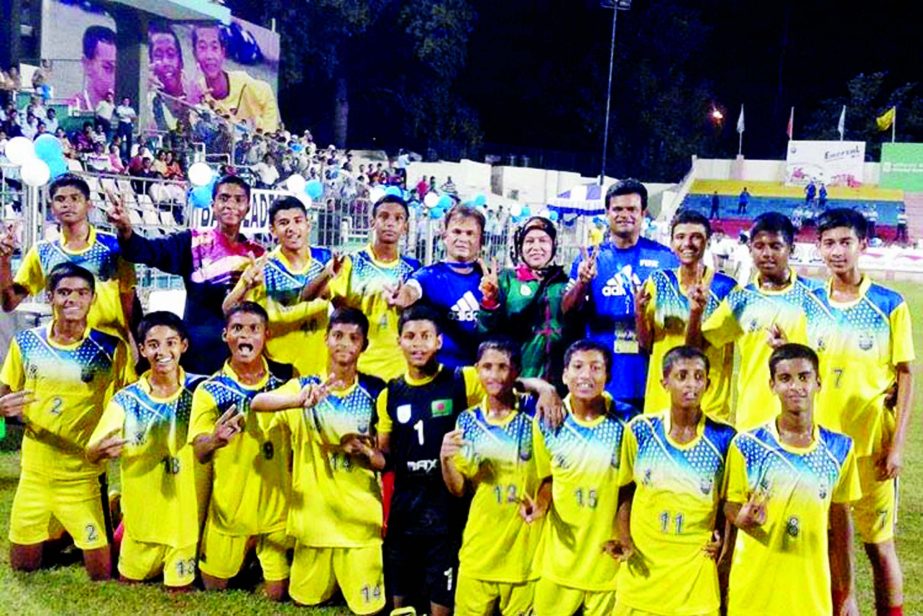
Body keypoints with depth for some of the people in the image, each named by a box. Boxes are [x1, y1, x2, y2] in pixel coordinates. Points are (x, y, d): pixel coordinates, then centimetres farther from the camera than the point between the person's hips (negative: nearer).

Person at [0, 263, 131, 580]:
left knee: (102, 573, 0)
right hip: (34, 473, 3)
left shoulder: (110, 349, -11)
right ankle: (59, 533, 44)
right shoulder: (25, 343, -2)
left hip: (84, 476, -3)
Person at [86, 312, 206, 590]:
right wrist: (101, 450, -33)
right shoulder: (126, 399, -9)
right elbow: (91, 454, -9)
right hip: (141, 515, 1)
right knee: (129, 582, 19)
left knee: (180, 587, 11)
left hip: (186, 515, -1)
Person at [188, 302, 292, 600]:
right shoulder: (209, 389, -9)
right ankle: (245, 566, 42)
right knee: (213, 587, 14)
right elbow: (200, 453, -16)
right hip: (228, 509, 0)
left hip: (276, 508, 1)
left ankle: (263, 569, 36)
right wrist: (214, 440, -37)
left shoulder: (282, 385, -4)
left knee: (277, 593, 7)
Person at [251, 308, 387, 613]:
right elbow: (257, 402, -19)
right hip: (312, 515, 1)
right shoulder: (305, 386, -1)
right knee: (304, 601, 14)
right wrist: (298, 400, -39)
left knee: (368, 607, 2)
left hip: (360, 519, -1)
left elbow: (386, 459, 2)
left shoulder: (375, 391, -2)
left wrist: (365, 453, -21)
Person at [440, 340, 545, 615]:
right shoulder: (467, 421, 1)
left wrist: (543, 500, -13)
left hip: (525, 549, -2)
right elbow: (459, 489, 4)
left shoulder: (535, 412, -6)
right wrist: (445, 459, -14)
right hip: (479, 550, 2)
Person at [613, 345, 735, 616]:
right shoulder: (640, 430, -3)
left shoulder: (723, 437, -6)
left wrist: (720, 536, -7)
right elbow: (625, 491, 6)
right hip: (642, 564, 1)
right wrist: (624, 539, -4)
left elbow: (729, 500, 7)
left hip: (695, 566, -1)